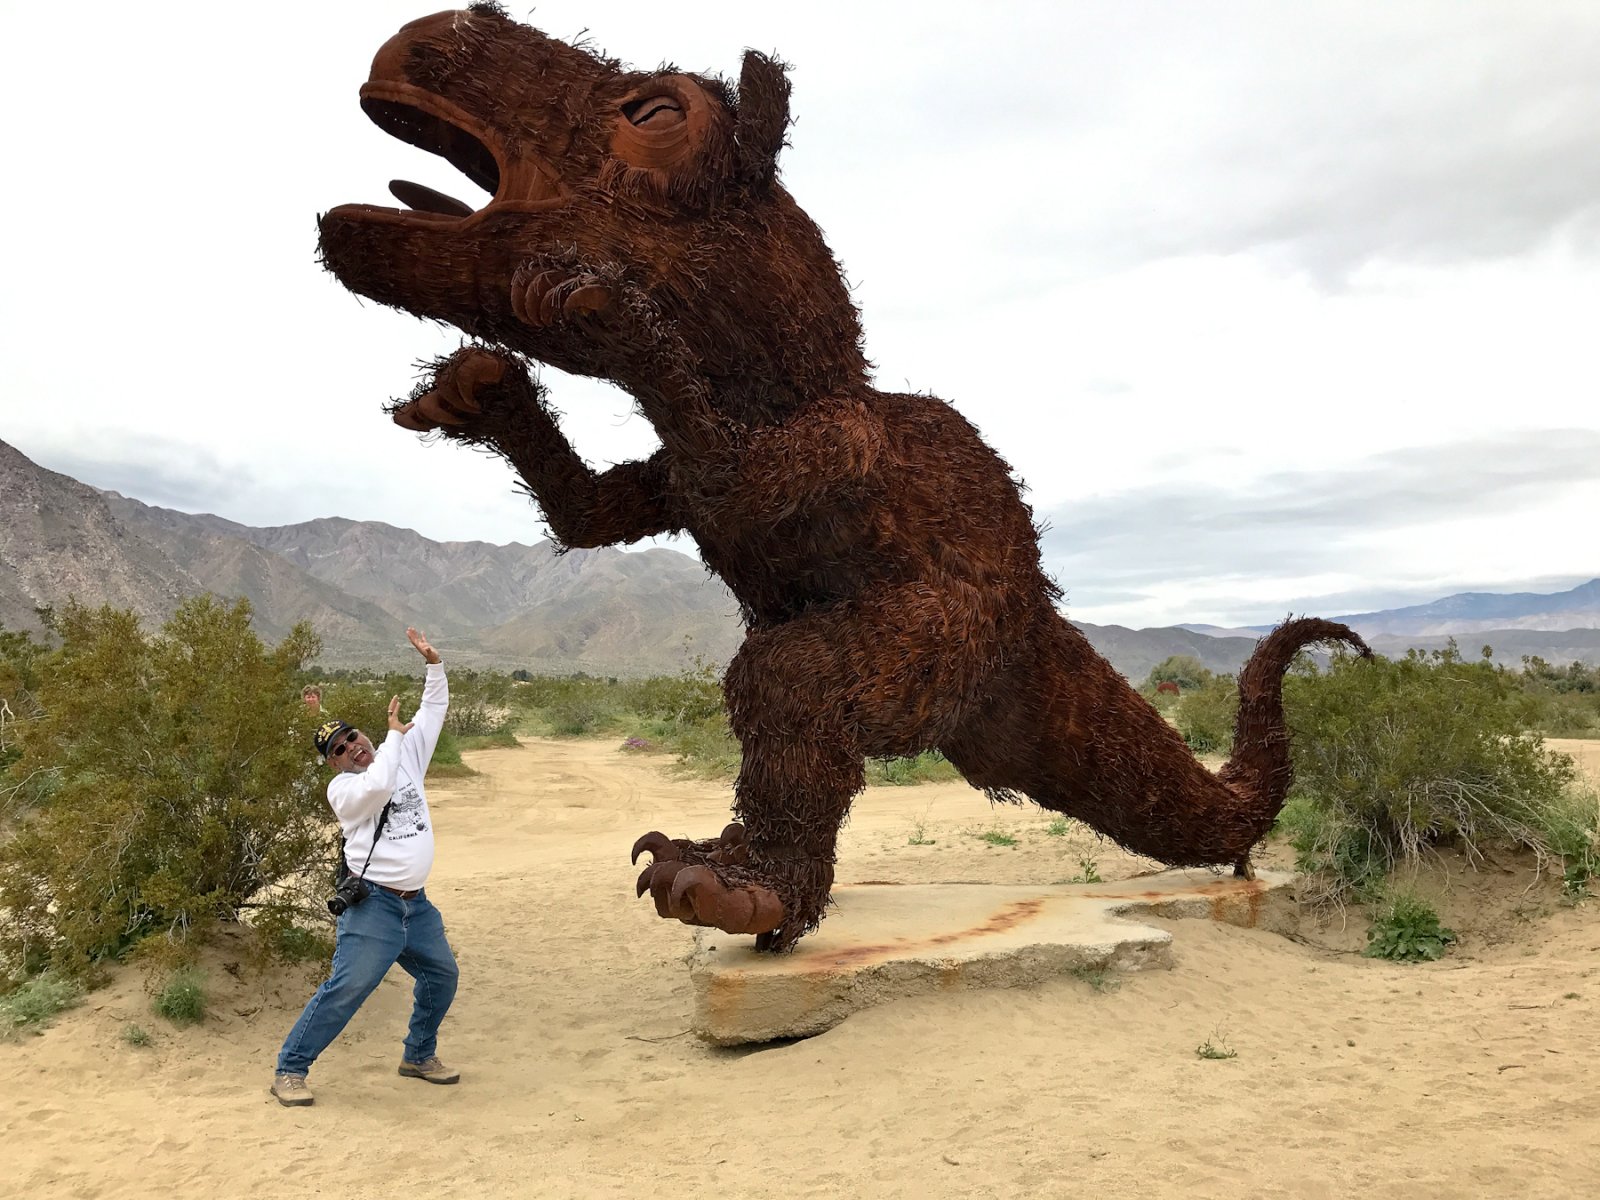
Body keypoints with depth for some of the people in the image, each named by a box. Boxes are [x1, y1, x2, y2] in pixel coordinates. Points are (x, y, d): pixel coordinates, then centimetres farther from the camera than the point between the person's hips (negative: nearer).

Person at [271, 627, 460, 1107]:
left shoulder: (405, 756, 9)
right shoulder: (342, 788, -8)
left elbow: (433, 711, 11)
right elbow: (377, 786, -29)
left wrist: (433, 663, 0)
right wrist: (394, 732, -18)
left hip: (417, 904, 7)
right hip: (372, 905, -6)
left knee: (441, 976, 16)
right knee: (345, 989, -10)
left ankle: (419, 1054, 34)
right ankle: (290, 1070, 4)